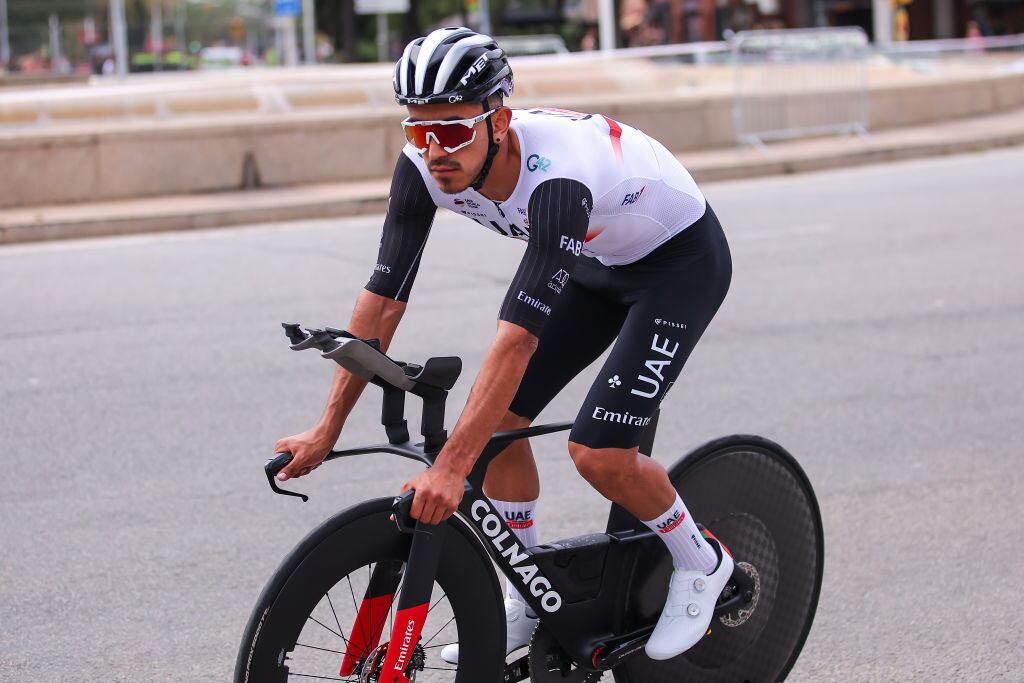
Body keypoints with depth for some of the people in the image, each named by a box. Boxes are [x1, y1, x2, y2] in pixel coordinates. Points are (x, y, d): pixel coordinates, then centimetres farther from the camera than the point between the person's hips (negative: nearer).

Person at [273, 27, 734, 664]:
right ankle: (531, 603, 14)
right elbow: (382, 299, -15)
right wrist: (327, 431, -15)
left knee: (598, 453, -19)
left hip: (684, 259, -7)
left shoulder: (555, 177, -41)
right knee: (500, 417, -2)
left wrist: (449, 468, -48)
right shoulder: (424, 168, -20)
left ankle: (701, 563, 8)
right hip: (598, 259, 7)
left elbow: (517, 337, -45)